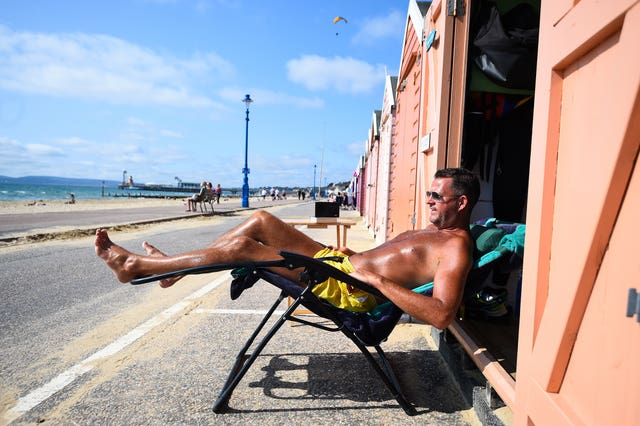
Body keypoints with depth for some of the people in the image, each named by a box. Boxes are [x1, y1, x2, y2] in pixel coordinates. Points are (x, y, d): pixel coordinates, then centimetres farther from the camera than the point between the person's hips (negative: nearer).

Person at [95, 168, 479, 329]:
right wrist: (359, 255, 13)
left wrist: (376, 278, -25)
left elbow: (442, 316, -27)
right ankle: (174, 268, 16)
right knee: (261, 220, 6)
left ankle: (134, 266, 4)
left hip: (348, 289, -9)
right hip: (338, 261, 10)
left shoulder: (456, 247, -13)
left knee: (240, 247, -13)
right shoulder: (431, 231, 18)